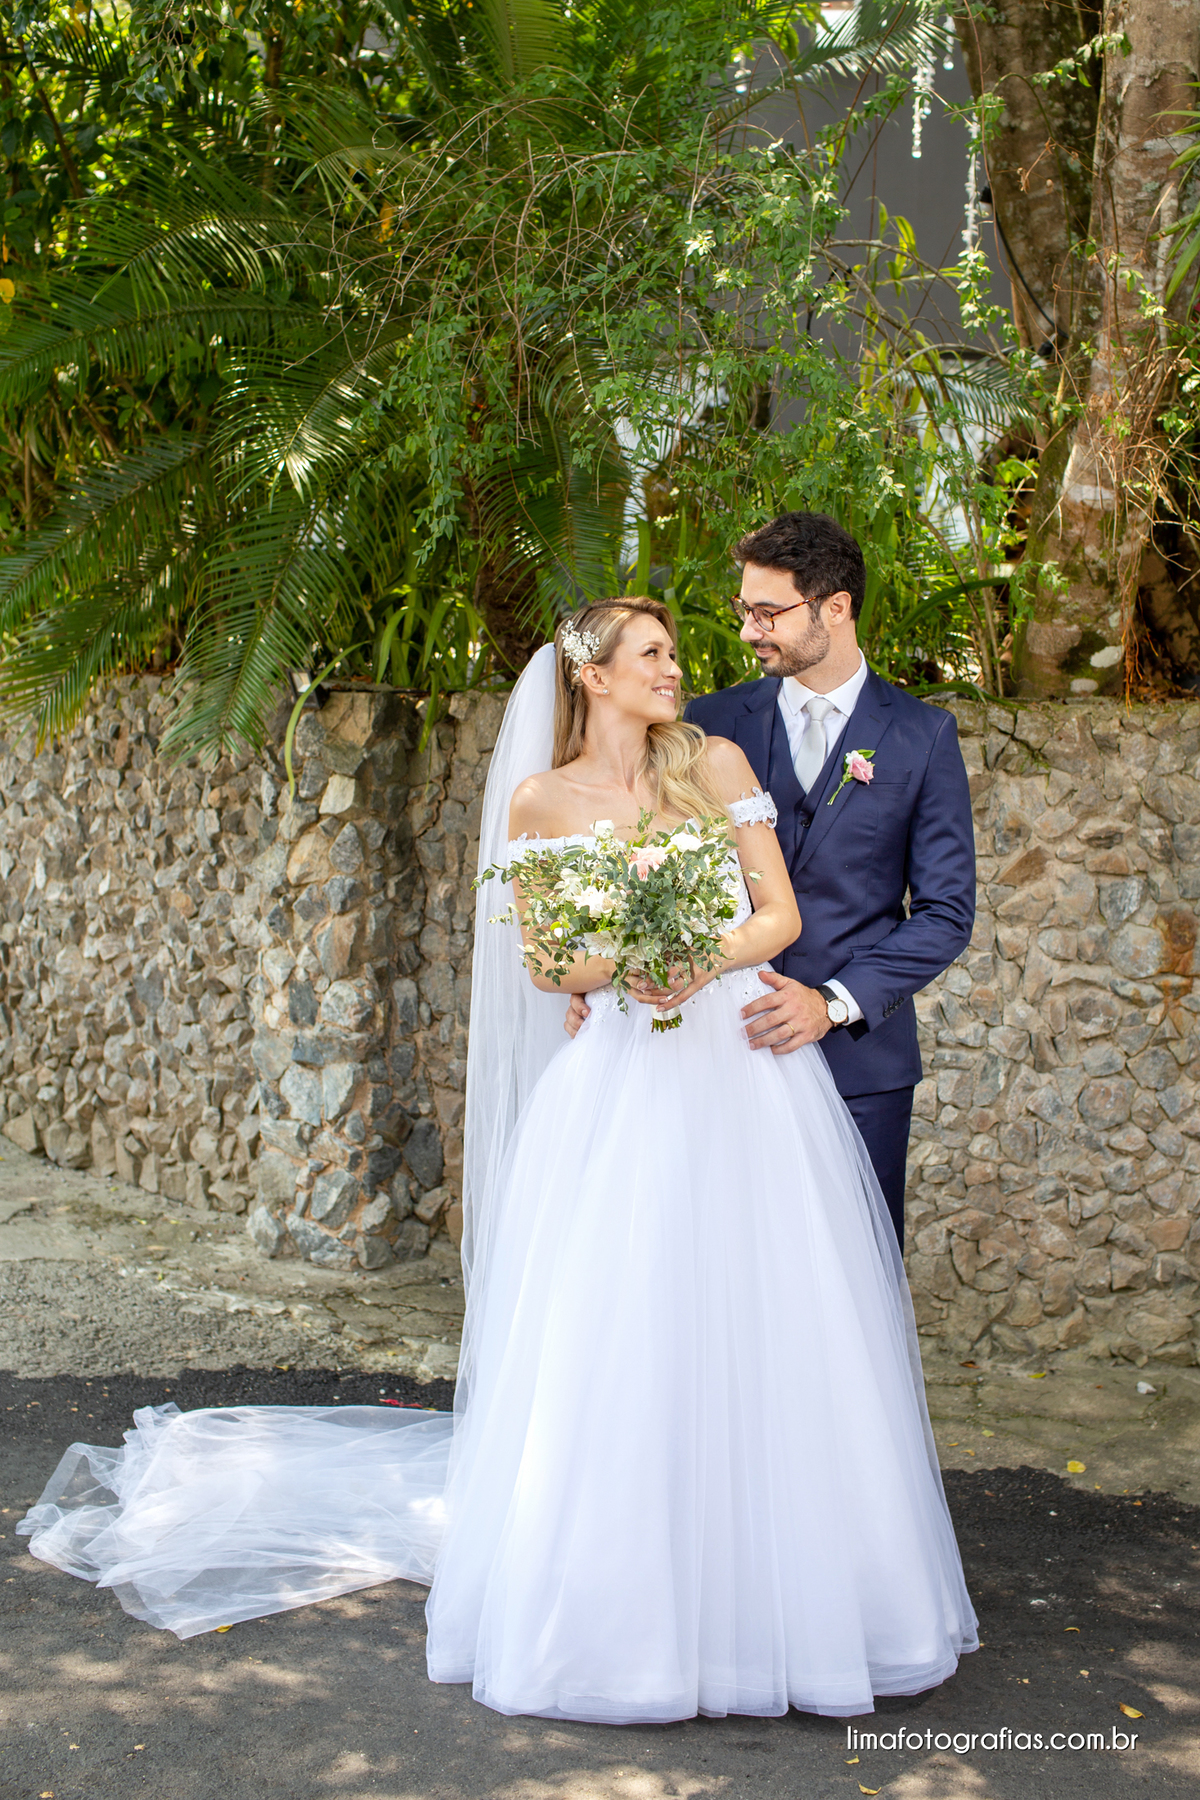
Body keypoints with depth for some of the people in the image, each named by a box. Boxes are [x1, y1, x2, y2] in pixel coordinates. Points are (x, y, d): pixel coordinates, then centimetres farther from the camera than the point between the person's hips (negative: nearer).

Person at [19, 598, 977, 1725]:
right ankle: (617, 1596, 11)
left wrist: (707, 959, -14)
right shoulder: (540, 803, 5)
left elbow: (781, 913, 5)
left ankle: (759, 1593, 17)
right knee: (612, 1344, -3)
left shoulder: (716, 765, 8)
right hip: (624, 1092, -2)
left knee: (760, 1341, 2)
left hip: (747, 1078, 2)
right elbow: (543, 960, 2)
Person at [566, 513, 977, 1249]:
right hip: (728, 1048, 1)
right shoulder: (712, 724, 6)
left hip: (858, 1057, -1)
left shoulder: (922, 735, 2)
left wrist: (834, 1003, -13)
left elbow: (947, 910, -1)